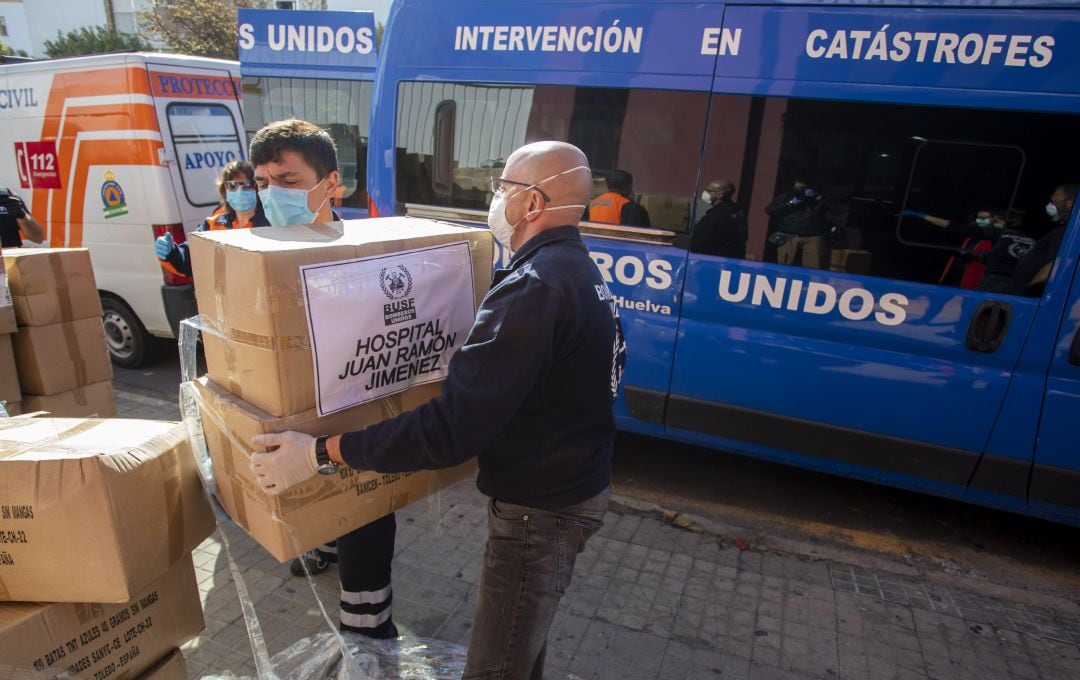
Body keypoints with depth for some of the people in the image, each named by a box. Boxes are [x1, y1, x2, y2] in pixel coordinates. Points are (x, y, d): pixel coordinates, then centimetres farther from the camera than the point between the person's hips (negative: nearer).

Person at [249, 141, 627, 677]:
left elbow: (453, 428, -33)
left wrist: (322, 452, -26)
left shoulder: (534, 286, -29)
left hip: (541, 510, -10)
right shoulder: (580, 269, 5)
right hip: (577, 486, 10)